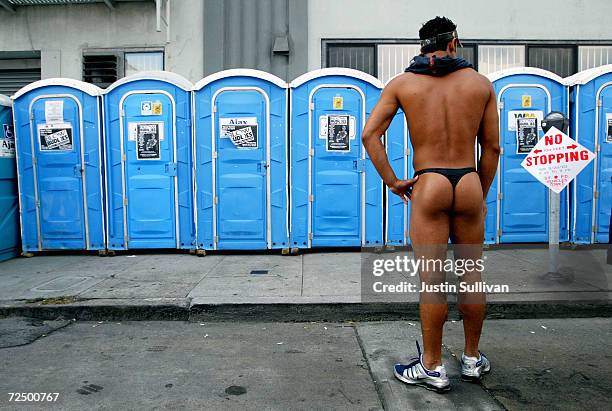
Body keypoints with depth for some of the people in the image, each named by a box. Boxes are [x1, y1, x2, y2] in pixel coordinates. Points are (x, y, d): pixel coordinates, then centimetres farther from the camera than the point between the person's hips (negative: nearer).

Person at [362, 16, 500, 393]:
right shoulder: (481, 83, 8)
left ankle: (433, 367, 15)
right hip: (469, 183, 2)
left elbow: (370, 134, -4)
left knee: (433, 280, 3)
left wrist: (392, 182, 0)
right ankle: (472, 359, 30)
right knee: (471, 275, 14)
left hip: (429, 186, -2)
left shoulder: (402, 84, 5)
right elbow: (492, 148, 8)